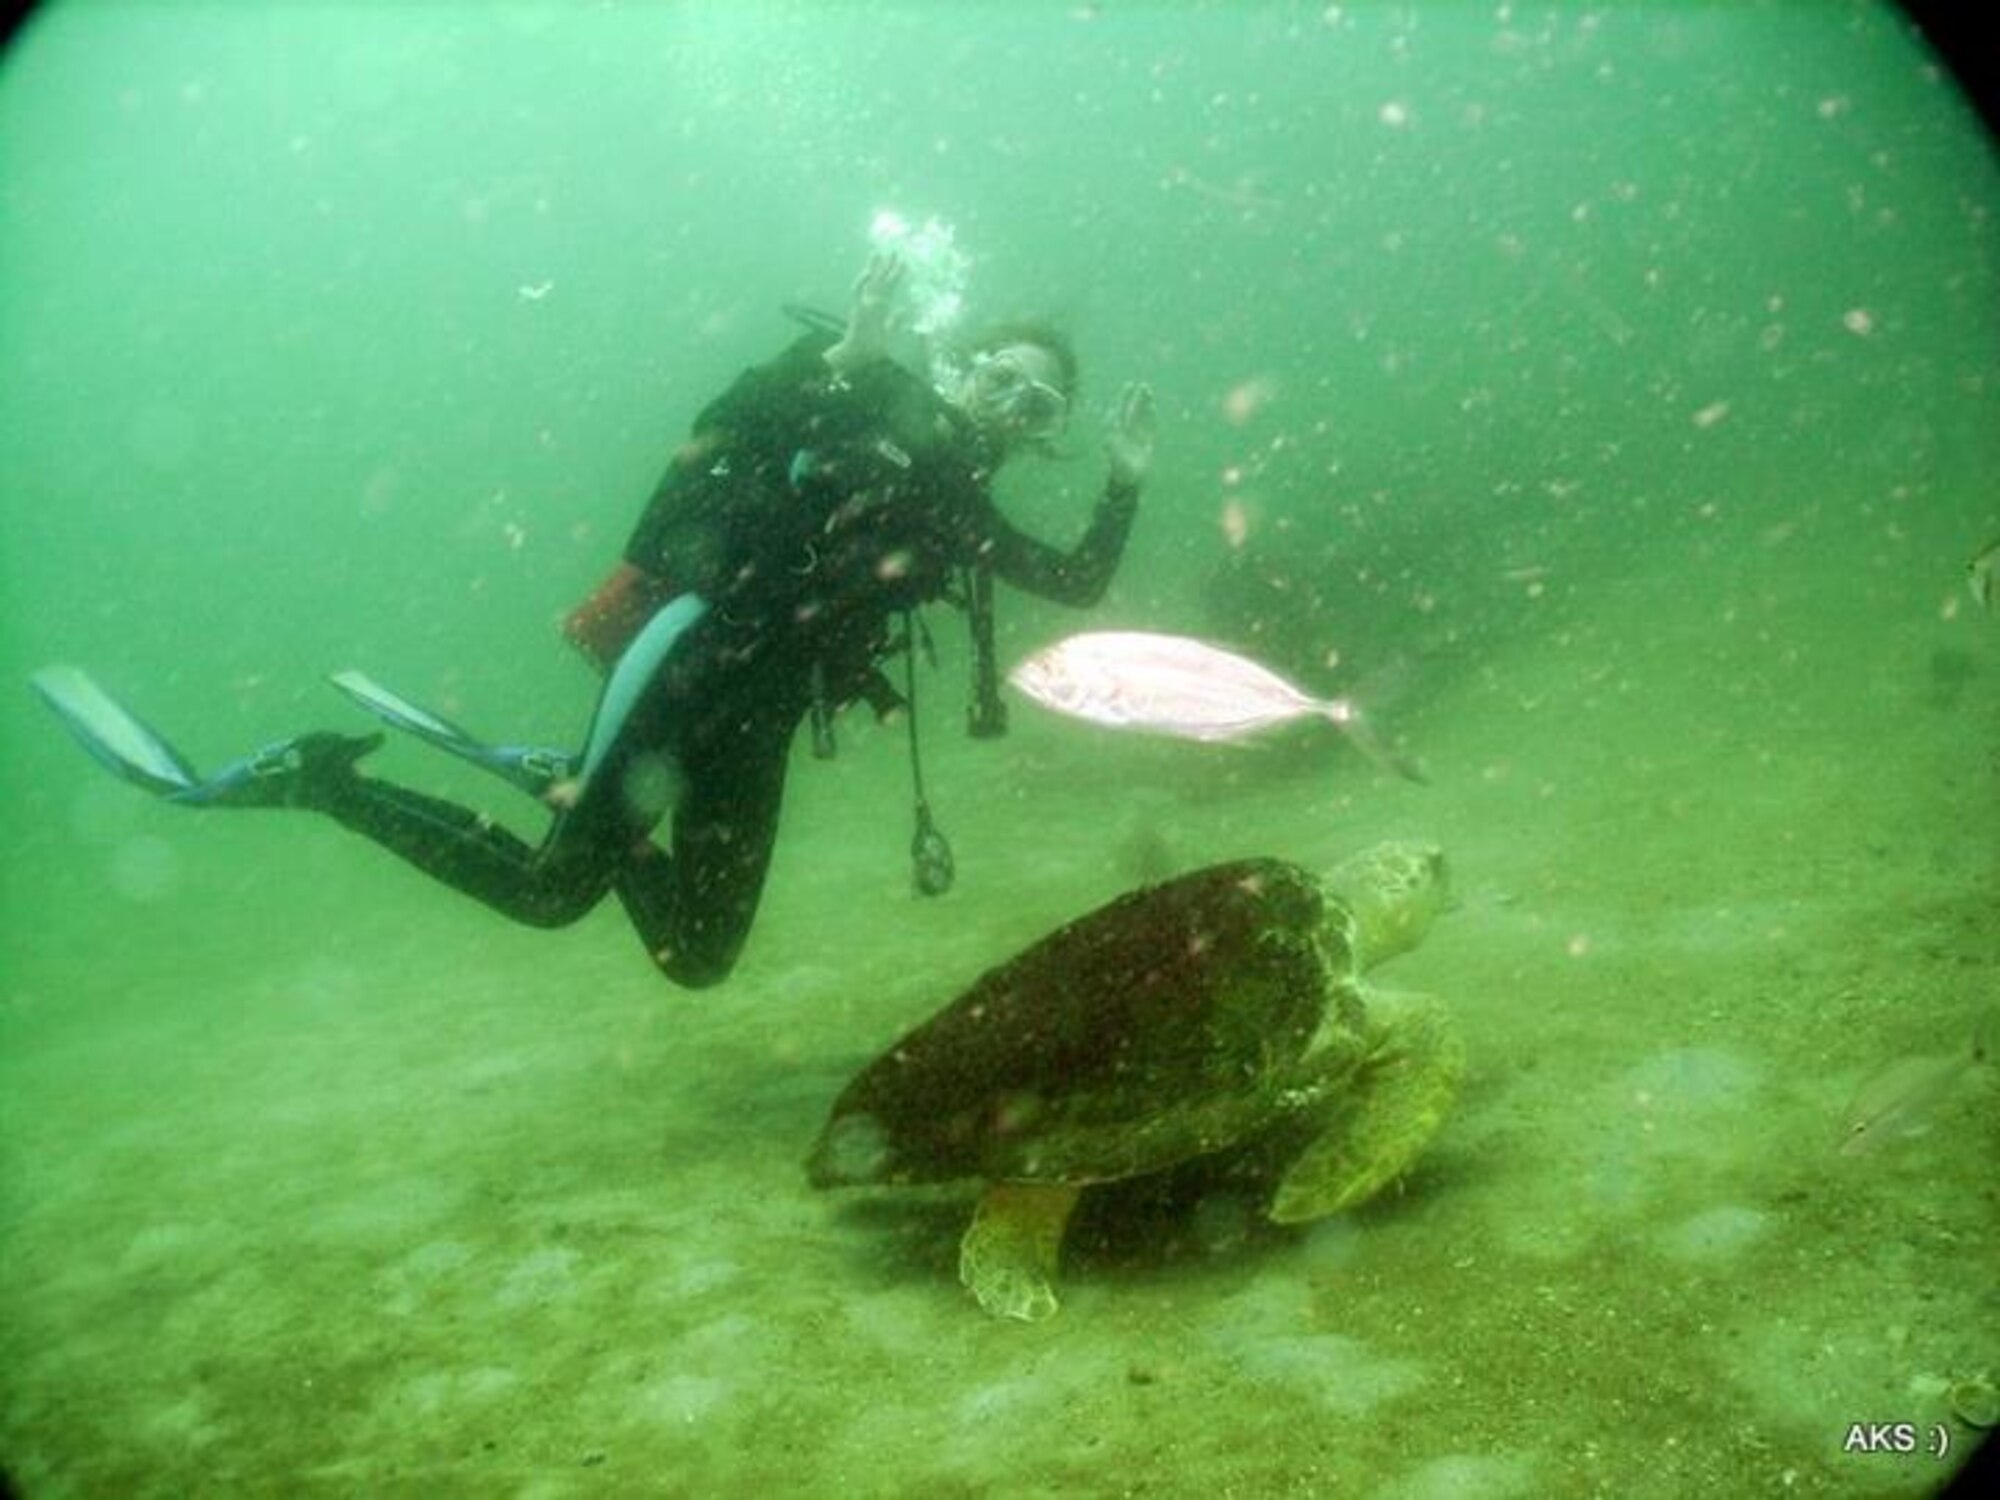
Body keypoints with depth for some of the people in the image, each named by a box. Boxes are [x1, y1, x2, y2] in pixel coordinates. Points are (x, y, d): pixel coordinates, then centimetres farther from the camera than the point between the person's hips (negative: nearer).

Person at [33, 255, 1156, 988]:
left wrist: (1126, 486, 10)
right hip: (695, 655, -7)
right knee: (556, 890, -15)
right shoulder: (874, 404, 0)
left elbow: (1080, 587, 22)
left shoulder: (961, 513, 19)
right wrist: (841, 355, -27)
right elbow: (713, 438, -14)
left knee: (695, 957, 7)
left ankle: (563, 786, 23)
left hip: (758, 720, 7)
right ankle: (318, 774, 0)